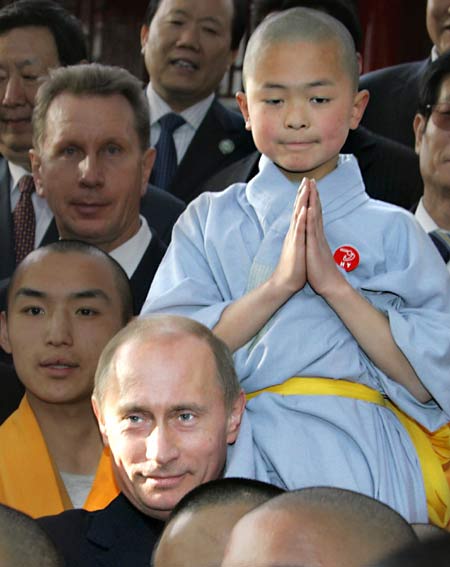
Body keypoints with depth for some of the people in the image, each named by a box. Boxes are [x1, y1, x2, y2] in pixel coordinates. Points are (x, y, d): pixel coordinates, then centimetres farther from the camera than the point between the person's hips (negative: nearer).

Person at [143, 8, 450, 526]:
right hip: (239, 460, 1)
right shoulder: (210, 221, 11)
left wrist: (335, 283, -10)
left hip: (358, 463, 0)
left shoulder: (392, 231, 8)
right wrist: (278, 283, -12)